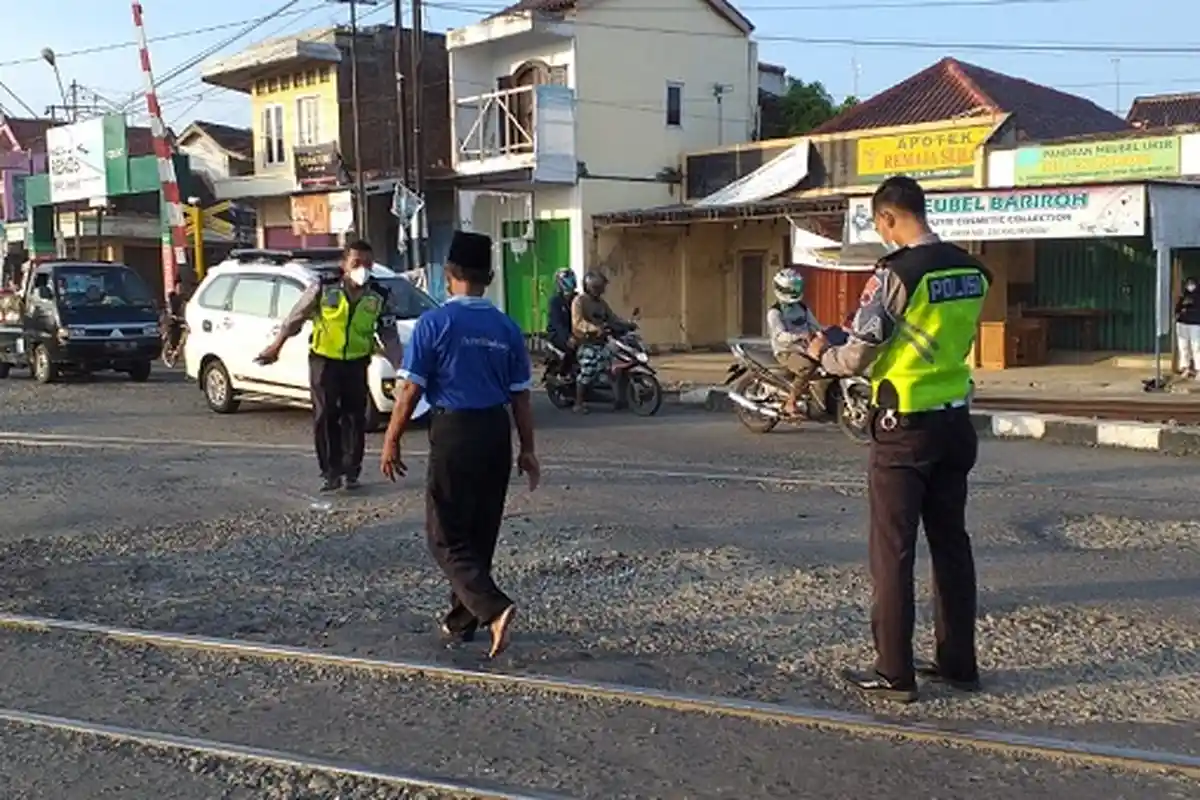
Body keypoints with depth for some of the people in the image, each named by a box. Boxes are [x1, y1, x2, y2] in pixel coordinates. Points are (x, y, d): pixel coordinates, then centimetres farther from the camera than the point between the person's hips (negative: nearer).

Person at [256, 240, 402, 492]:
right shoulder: (323, 289, -9)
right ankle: (330, 472, 4)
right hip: (324, 360, -2)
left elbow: (389, 336, 2)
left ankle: (351, 471, 16)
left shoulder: (380, 297, -3)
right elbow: (295, 318, 0)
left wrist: (401, 367, -4)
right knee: (325, 417, -3)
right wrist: (276, 347, 2)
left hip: (357, 363, 2)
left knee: (355, 418, 4)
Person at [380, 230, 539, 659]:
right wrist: (527, 450, 14)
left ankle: (494, 608, -17)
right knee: (481, 533, 16)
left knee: (447, 537, 3)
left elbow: (411, 389, -9)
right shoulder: (507, 328, 4)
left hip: (454, 432, -5)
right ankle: (462, 620, 27)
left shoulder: (434, 323, -8)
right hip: (496, 432, 5)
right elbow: (520, 395, 6)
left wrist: (391, 441, 0)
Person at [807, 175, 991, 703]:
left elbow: (855, 358, -14)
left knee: (893, 550, 1)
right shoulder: (972, 272, 5)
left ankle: (894, 673, 7)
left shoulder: (897, 272, -17)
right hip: (956, 422, 7)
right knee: (951, 542, 15)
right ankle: (958, 662, 23)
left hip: (905, 429, -7)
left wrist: (822, 354, 7)